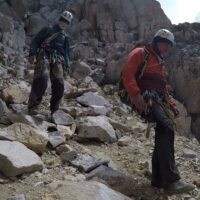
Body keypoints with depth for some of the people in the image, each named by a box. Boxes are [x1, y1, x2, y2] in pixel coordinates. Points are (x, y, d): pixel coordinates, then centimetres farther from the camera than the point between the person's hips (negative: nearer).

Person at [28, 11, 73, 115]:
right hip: (44, 56, -4)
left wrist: (67, 64, 9)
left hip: (57, 59, 4)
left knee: (59, 84, -10)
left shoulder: (65, 37, 27)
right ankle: (33, 106, -21)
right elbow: (35, 42, 7)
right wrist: (32, 53, -9)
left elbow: (66, 52, 25)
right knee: (41, 79, -25)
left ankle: (55, 108, 3)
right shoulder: (47, 30, 16)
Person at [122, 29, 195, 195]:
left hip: (159, 101, 10)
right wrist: (135, 95, -22)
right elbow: (127, 73, -11)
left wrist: (171, 103, 16)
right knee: (167, 127, -28)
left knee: (164, 134, 2)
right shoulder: (140, 53, 3)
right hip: (146, 98, -10)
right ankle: (171, 181, -33)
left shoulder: (160, 63, 31)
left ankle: (159, 179, 11)